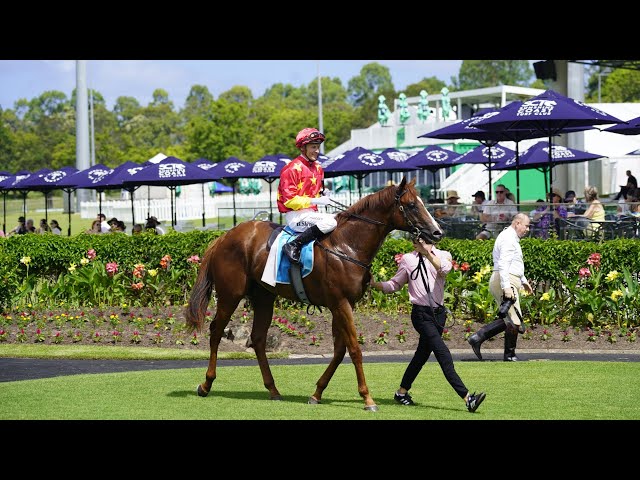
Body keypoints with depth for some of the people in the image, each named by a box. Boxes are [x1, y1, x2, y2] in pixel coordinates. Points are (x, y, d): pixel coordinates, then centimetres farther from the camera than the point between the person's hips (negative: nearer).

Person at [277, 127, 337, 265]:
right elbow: (289, 200, -16)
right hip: (295, 215, -9)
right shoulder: (292, 168, -11)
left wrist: (323, 197, 5)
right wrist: (315, 201, -21)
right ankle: (293, 246, -28)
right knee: (330, 222, -29)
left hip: (312, 212, 9)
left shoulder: (318, 168, 16)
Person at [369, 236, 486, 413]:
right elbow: (394, 285, 13)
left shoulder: (443, 255, 5)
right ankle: (467, 398, -20)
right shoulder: (408, 259, 6)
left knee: (422, 354, 14)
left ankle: (402, 392, 32)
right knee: (444, 355, -14)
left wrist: (427, 252, -33)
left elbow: (444, 269, -19)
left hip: (438, 313, 3)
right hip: (421, 313, -3)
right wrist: (374, 284, -2)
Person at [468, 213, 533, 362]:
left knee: (508, 319, 13)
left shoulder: (512, 238, 22)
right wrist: (506, 287, -31)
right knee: (514, 320, -5)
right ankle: (510, 355, 4)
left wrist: (523, 281, 35)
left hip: (508, 282, 11)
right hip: (505, 282, -11)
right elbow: (503, 265, -24)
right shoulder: (508, 238, -13)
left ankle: (477, 338, 8)